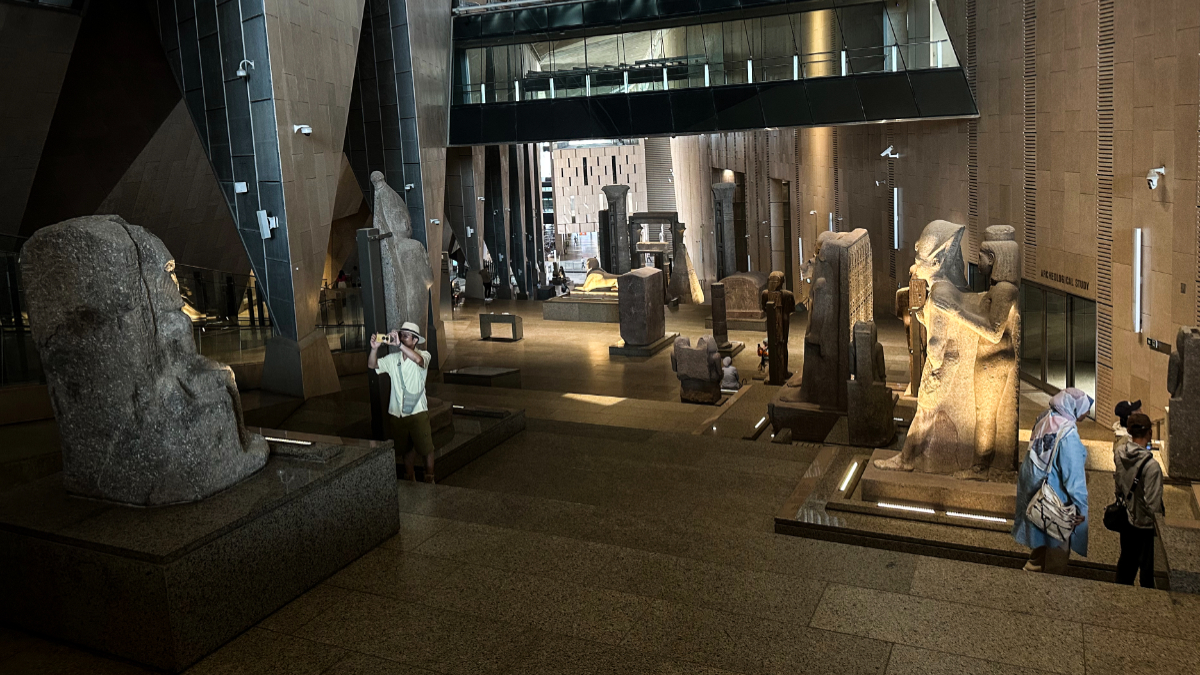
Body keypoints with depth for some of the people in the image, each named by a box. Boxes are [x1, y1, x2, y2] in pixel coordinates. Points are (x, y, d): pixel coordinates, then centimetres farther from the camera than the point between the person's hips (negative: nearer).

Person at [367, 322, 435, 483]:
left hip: (417, 411, -4)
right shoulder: (393, 358, 7)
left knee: (426, 449, 2)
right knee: (407, 449, 18)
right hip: (396, 413, 4)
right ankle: (410, 479, 34)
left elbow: (418, 360, -29)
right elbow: (372, 365, 0)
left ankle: (429, 479, 19)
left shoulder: (424, 355, -6)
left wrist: (399, 344, -33)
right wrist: (374, 348, -18)